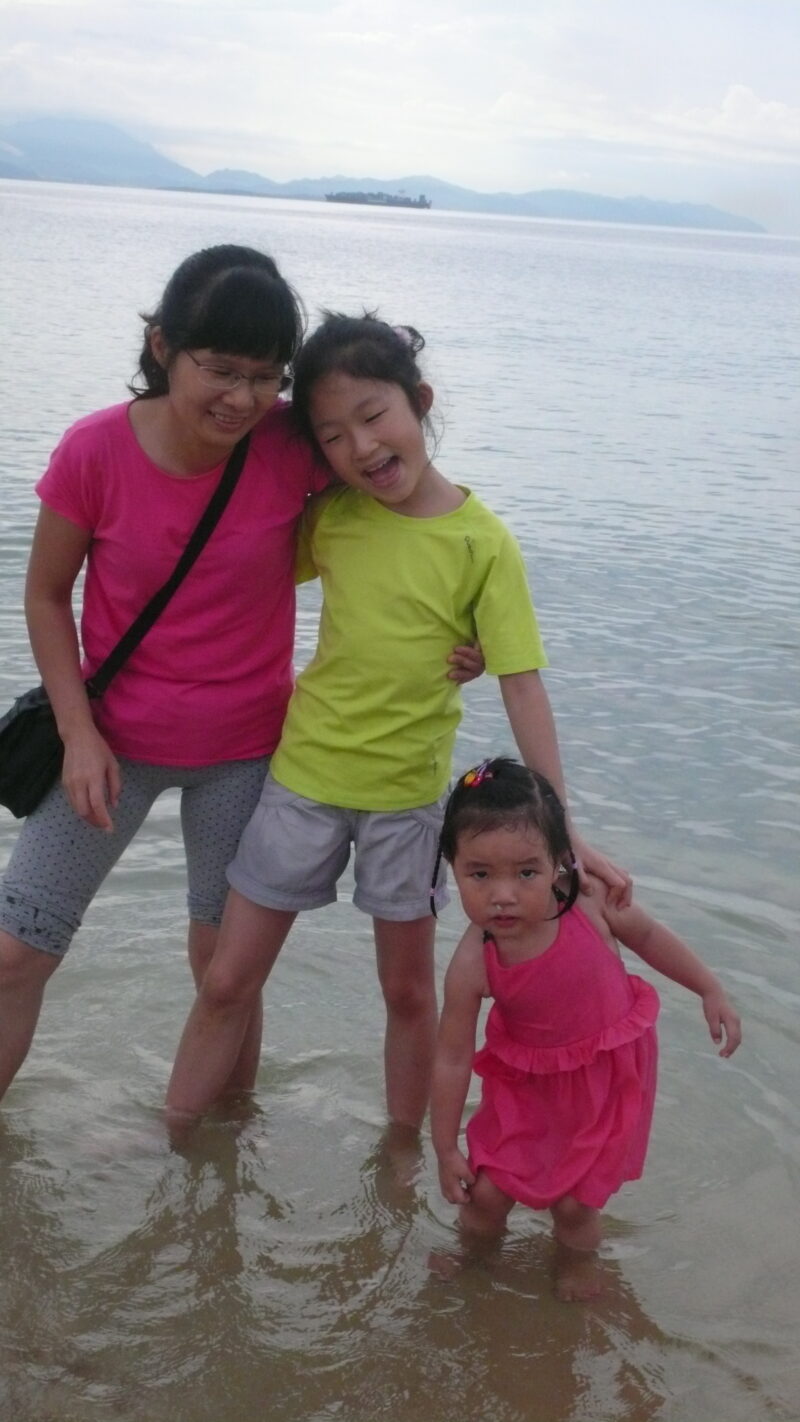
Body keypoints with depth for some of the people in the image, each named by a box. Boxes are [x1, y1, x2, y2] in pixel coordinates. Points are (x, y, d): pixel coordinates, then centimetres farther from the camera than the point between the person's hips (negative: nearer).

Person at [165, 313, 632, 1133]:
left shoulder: (482, 542, -14)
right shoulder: (330, 518, -5)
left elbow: (523, 687, -15)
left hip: (408, 791, -2)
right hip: (303, 774, 3)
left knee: (408, 989, 15)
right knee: (228, 981, 11)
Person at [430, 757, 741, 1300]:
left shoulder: (591, 902, -28)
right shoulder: (472, 966, -29)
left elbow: (647, 935, -4)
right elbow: (453, 1059, -16)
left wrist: (711, 990, 0)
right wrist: (446, 1150, -8)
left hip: (608, 1074, 0)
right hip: (526, 1079, 0)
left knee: (573, 1198, 2)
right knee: (485, 1191, 4)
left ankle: (578, 1258, 37)